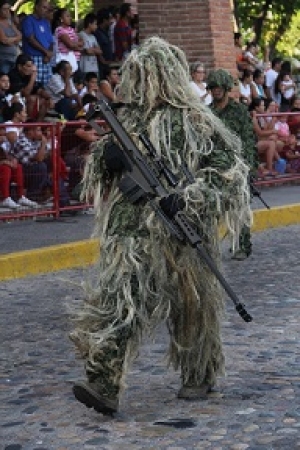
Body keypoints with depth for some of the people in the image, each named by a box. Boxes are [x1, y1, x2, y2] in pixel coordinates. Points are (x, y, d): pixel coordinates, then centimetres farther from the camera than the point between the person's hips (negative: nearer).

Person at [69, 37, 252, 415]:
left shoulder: (194, 122, -5)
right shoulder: (127, 120, 11)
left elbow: (230, 169, -7)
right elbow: (99, 174, 19)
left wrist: (187, 197, -19)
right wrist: (107, 157, -5)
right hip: (132, 231, 4)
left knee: (190, 306, 10)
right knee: (119, 302, -9)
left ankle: (200, 376, 31)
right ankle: (104, 386, -15)